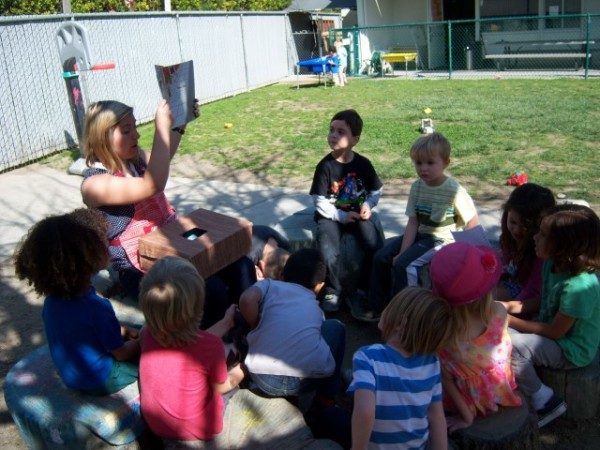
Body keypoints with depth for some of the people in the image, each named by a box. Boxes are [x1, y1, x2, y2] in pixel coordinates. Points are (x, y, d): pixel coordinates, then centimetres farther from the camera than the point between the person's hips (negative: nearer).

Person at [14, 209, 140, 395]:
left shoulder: (50, 302, -10)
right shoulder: (97, 308, -35)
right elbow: (121, 353, -20)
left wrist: (124, 331, 7)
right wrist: (139, 342, -1)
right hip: (100, 382, -7)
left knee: (132, 335, 22)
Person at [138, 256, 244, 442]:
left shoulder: (147, 334, -20)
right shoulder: (211, 345, -32)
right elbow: (221, 387, -11)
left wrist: (225, 322, 12)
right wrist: (243, 368, 8)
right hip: (199, 429, -3)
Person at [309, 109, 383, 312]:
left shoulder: (363, 164, -2)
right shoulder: (325, 166, -9)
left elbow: (376, 191, 9)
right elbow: (320, 202, -8)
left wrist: (368, 204, -11)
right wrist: (341, 216, -16)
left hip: (357, 214, 2)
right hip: (331, 216, -2)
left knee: (376, 247, -20)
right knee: (328, 253, -26)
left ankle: (365, 289, 3)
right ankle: (332, 291, 1)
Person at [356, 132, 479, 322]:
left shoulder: (454, 191, -17)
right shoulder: (417, 187, -2)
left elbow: (473, 224, -11)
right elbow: (413, 222, -4)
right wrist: (403, 251, -12)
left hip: (441, 239, -6)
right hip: (419, 235, 6)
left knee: (401, 265, -22)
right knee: (381, 257, -6)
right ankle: (376, 306, 8)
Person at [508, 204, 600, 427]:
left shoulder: (580, 286, -32)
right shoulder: (553, 263, -7)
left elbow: (555, 332, -22)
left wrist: (510, 321, -19)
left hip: (571, 351, -8)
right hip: (551, 330, 8)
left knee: (509, 344, -27)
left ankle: (545, 402, -4)